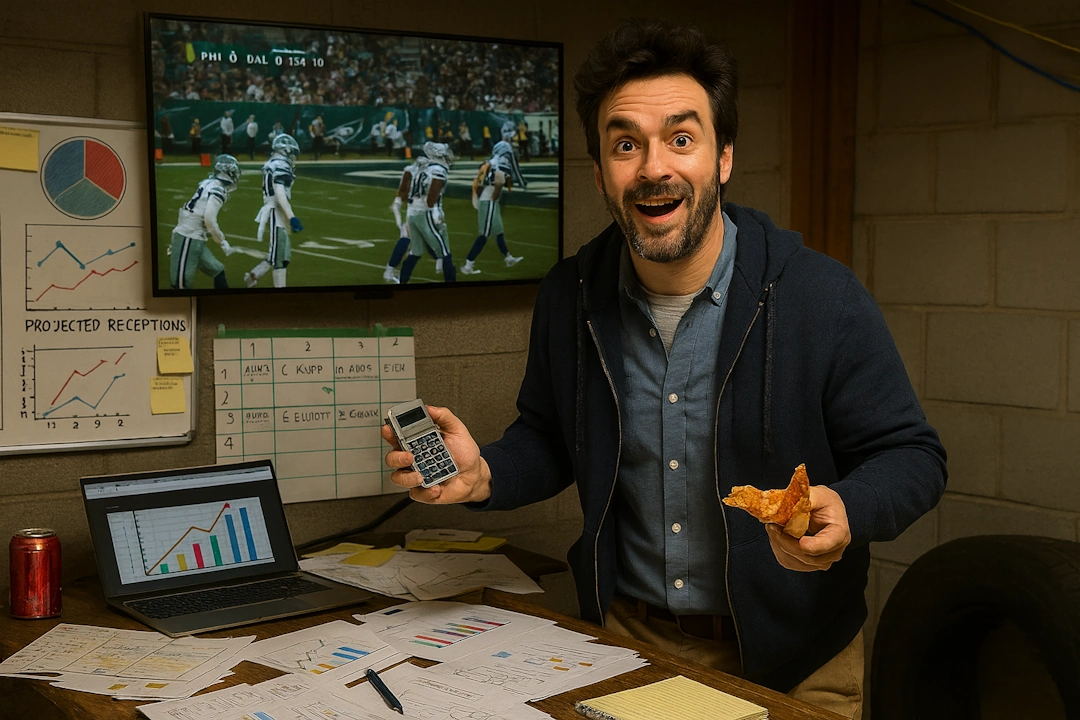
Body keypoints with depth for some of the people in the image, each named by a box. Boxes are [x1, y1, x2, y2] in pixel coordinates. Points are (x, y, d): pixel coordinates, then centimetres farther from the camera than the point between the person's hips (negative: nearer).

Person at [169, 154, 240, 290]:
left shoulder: (209, 184, 10)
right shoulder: (218, 190, -14)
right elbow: (209, 219, -23)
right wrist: (223, 242, -13)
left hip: (195, 239, 9)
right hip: (188, 239, -9)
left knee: (217, 270, 14)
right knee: (181, 284, -8)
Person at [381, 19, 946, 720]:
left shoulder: (824, 297, -19)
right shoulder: (568, 298, -5)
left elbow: (911, 455, -11)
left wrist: (845, 511, -33)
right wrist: (484, 474, -12)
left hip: (791, 659, -2)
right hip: (625, 636, 3)